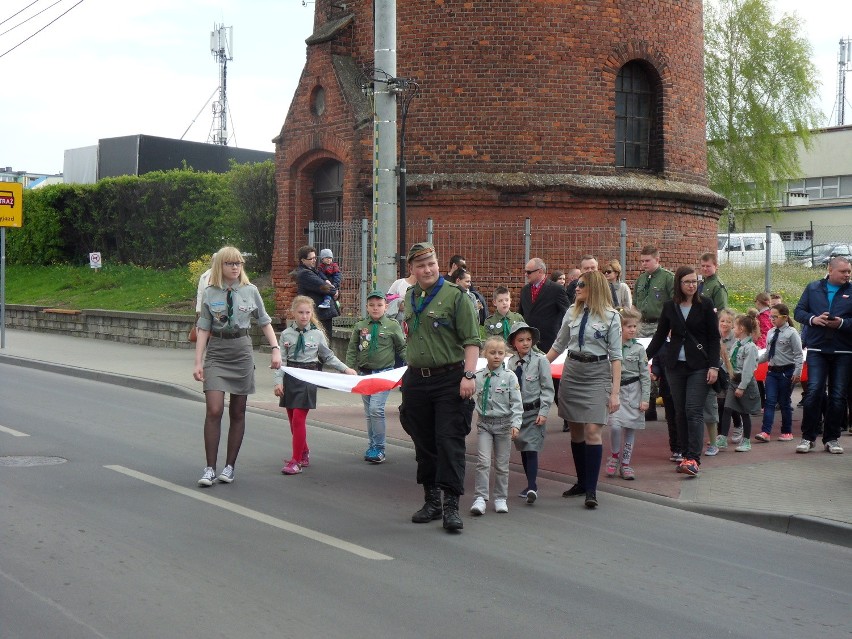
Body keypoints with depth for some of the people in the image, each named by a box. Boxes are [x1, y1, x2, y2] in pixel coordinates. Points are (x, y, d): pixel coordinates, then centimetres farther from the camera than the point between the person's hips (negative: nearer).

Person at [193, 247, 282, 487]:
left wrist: (275, 349, 0)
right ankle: (210, 468, -3)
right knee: (214, 411, -10)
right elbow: (203, 329, 1)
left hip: (242, 352, 1)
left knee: (237, 413, 6)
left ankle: (230, 466, 16)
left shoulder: (250, 291, 2)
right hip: (216, 353, -1)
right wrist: (198, 362, -4)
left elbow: (264, 322, 10)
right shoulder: (210, 294, 0)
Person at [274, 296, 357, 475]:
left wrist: (346, 369, 3)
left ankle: (296, 461, -4)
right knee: (293, 420, 9)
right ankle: (304, 454, 27)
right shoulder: (286, 334, 3)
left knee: (299, 420, -9)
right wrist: (278, 382, -5)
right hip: (290, 378, 3)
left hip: (308, 379, -3)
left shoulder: (317, 334, 1)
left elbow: (328, 357, 10)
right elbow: (281, 360, 3)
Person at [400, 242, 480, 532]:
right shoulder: (410, 297, 12)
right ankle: (432, 500, 23)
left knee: (449, 441, -8)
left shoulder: (455, 295, -7)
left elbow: (471, 340, -11)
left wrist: (469, 375, -20)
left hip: (449, 380, -6)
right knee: (424, 443, 11)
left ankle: (452, 505, -4)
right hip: (416, 380, 6)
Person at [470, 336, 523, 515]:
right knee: (483, 462, -10)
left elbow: (516, 403, -6)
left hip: (503, 424, 0)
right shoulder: (477, 377, 0)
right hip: (484, 424, 0)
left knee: (502, 464, 7)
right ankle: (480, 499, -9)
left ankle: (500, 499, 19)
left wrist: (515, 424, -14)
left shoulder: (510, 377, -4)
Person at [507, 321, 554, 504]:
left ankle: (532, 487, -13)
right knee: (523, 449, 11)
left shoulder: (540, 360, -7)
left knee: (531, 449, -12)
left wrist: (543, 412, -12)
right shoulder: (511, 362, 6)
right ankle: (530, 485, 20)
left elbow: (547, 389, -6)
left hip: (534, 411, -5)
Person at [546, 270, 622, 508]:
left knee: (592, 431, -12)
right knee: (576, 431, 9)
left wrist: (615, 392, -11)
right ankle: (582, 481, 22)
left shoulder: (611, 316, -4)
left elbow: (615, 356, -6)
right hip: (572, 372, 5)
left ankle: (591, 490, -7)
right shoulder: (572, 312, 8)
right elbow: (559, 345, 17)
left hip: (597, 374, -5)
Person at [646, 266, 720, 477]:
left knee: (694, 411, -12)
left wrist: (714, 366, -7)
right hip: (675, 366, 3)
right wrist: (645, 357, 4)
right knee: (680, 412, 5)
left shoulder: (705, 305, 0)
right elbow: (660, 336, 12)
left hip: (698, 366, -3)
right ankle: (687, 455, 12)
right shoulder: (669, 307, 6)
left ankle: (693, 458, -14)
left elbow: (714, 337, 0)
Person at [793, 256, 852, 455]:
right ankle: (807, 437, 1)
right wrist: (813, 319, -11)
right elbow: (798, 312, 7)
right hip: (817, 350, 0)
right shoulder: (813, 288, 8)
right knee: (814, 391, -8)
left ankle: (831, 439, 15)